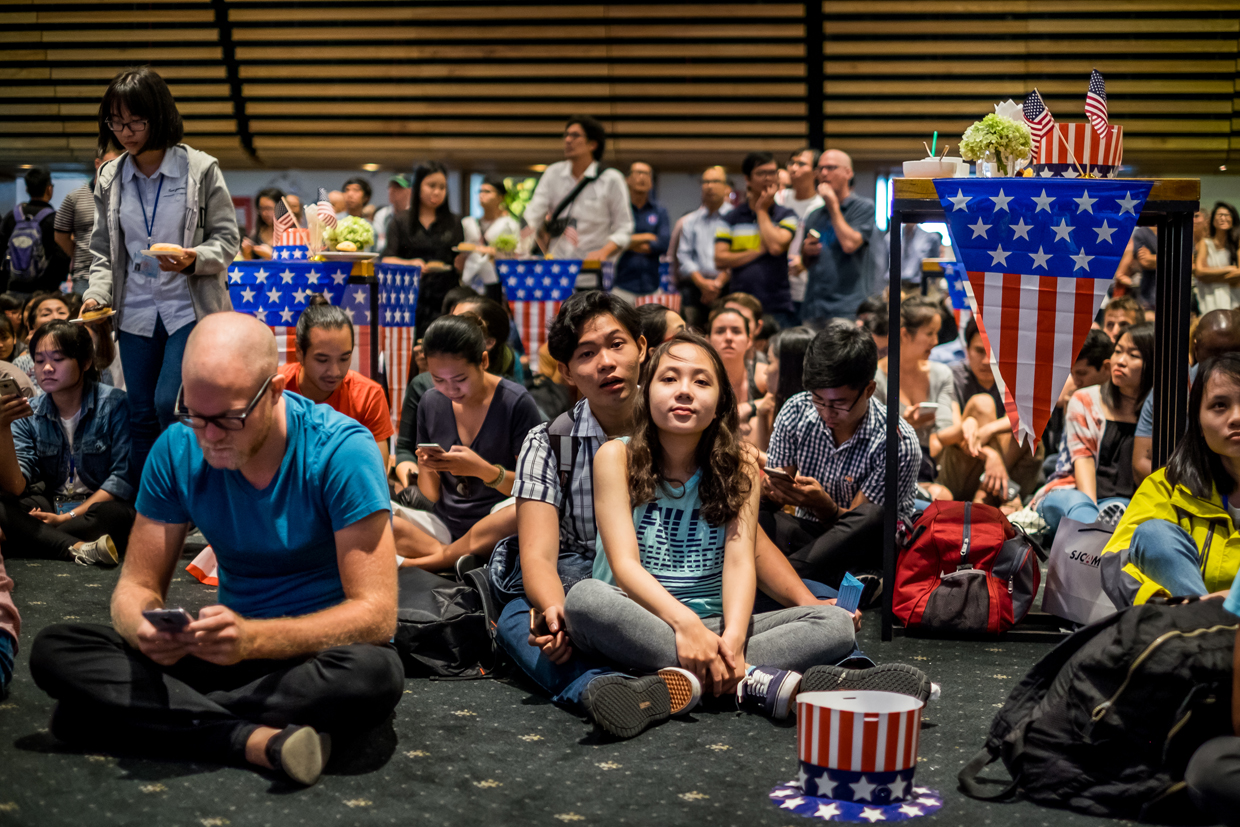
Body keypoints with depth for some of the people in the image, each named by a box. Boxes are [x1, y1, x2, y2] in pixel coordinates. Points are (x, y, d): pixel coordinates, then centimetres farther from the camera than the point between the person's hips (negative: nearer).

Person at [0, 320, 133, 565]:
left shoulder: (114, 404, -7)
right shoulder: (28, 415, 5)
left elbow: (124, 479, -10)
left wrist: (69, 516, -15)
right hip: (48, 510, 3)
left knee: (115, 514, -38)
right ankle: (80, 548, -35)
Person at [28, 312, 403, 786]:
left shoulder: (341, 449, -18)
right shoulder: (177, 451, -5)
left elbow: (376, 613, -23)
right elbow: (137, 586, -1)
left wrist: (253, 638, -38)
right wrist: (145, 629, -27)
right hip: (235, 644, 4)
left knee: (374, 673, -39)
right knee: (54, 650, -15)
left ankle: (177, 720, -21)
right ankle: (260, 741, -28)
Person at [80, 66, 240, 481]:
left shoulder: (200, 169, -5)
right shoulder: (110, 178, 7)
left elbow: (228, 240, -3)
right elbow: (103, 251, 12)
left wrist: (193, 259, -22)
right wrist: (98, 293, -5)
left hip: (189, 308, -4)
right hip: (135, 312, 4)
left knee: (170, 405, -14)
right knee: (142, 416, 9)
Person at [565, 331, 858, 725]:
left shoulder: (739, 465, 6)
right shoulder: (617, 457, -1)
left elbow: (740, 561, -7)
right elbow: (624, 563, -12)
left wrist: (732, 638, -27)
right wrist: (684, 623, -31)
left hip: (711, 627, 3)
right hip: (639, 624, -2)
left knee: (836, 623, -17)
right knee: (585, 598, -36)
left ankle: (684, 678, -35)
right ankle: (747, 679, -34)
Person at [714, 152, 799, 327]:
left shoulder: (786, 216, 7)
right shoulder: (731, 218, 10)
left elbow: (776, 246, -13)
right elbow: (720, 260, 0)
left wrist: (762, 210, 0)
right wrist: (760, 251, -6)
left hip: (778, 308, -1)